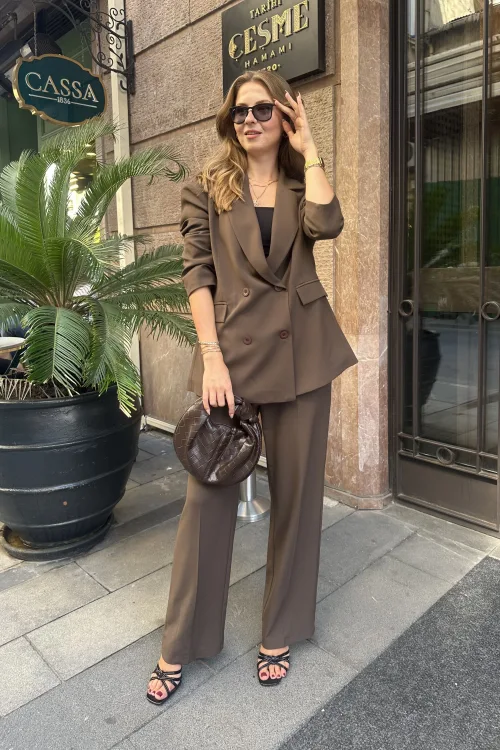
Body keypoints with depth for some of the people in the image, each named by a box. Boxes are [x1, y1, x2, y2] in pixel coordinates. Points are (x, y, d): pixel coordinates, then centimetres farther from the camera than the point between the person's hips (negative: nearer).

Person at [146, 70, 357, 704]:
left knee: (296, 491, 7)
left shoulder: (302, 185, 13)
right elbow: (197, 272, -2)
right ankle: (179, 646, 20)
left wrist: (309, 150, 1)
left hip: (301, 352, 2)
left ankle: (280, 633, 28)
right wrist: (212, 359, -12)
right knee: (208, 494, 1)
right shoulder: (206, 189, 9)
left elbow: (326, 225, -11)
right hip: (230, 348, -2)